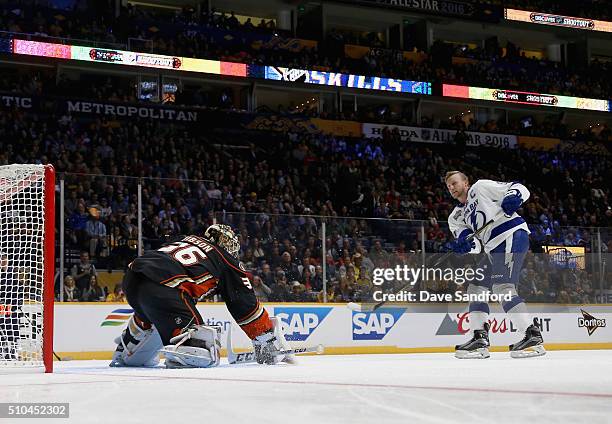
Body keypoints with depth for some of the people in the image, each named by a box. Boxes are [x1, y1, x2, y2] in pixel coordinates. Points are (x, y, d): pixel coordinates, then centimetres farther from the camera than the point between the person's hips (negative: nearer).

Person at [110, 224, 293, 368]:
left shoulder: (186, 240, 34)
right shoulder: (227, 261, 19)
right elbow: (246, 305, 18)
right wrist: (269, 343, 25)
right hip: (162, 288, -7)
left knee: (149, 315, 41)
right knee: (205, 354, -7)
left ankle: (124, 354, 42)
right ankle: (180, 352, -34)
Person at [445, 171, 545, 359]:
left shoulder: (481, 187, 4)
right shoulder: (455, 217, 23)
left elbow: (519, 189, -2)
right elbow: (475, 244, 10)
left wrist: (512, 198, -25)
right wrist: (464, 243, -14)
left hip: (512, 236, -9)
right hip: (494, 248, 9)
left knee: (503, 288, -20)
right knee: (476, 288, 8)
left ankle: (534, 337, -24)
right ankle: (480, 339, 12)